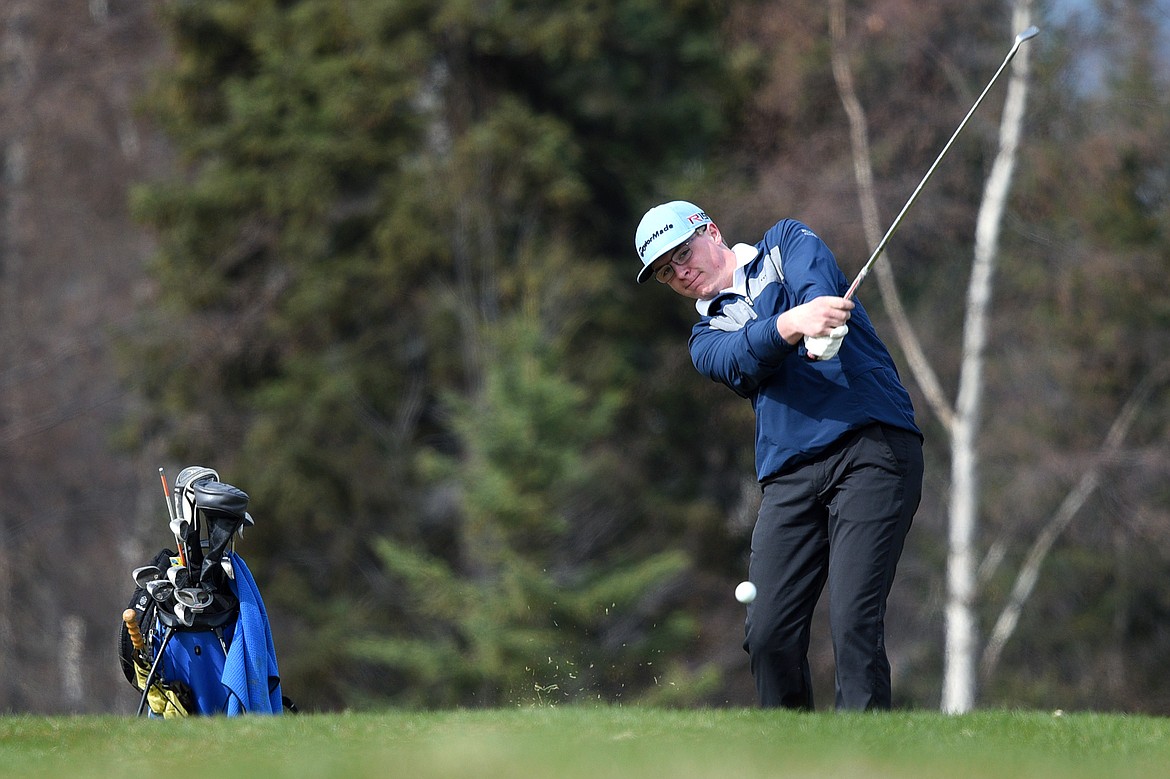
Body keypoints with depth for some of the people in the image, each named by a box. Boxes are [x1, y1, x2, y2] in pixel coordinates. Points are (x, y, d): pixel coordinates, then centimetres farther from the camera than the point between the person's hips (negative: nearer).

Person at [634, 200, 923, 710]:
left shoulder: (786, 243, 15)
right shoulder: (708, 337, 19)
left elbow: (816, 282, -9)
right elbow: (744, 358, -6)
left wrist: (823, 328, -34)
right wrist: (792, 323, -29)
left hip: (873, 443, -4)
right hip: (790, 473, 5)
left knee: (854, 620, -17)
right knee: (768, 634, -6)